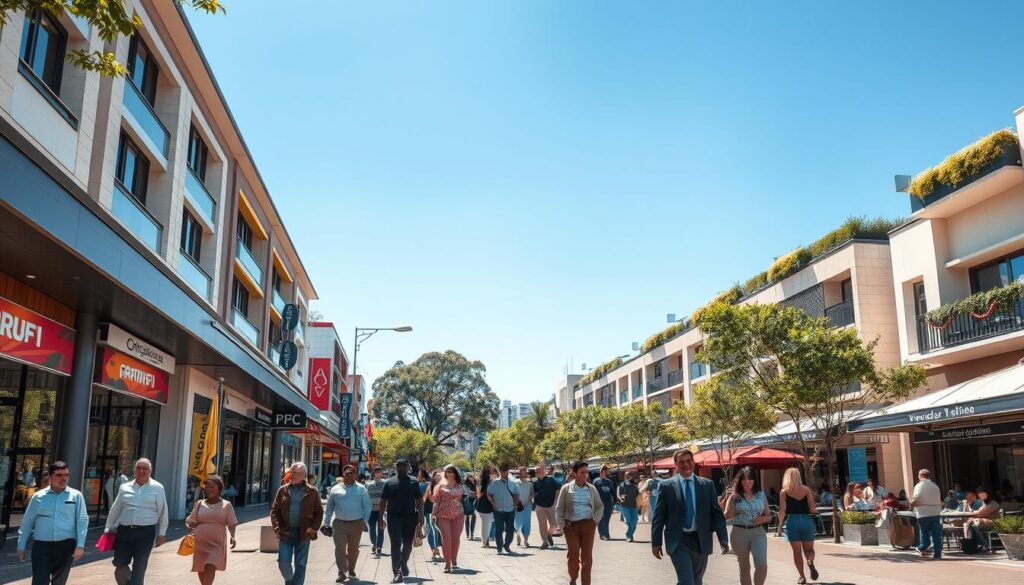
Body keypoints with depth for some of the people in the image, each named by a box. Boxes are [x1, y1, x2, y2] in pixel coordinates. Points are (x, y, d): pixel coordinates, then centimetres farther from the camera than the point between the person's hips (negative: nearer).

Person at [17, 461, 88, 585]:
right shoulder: (38, 497, 4)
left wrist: (80, 545, -11)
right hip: (42, 547, 0)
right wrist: (21, 546, 9)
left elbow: (82, 521, -3)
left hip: (66, 546, 0)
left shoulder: (76, 496, 1)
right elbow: (27, 523, 11)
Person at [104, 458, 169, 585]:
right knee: (120, 565, 2)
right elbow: (115, 509, 17)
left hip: (146, 533, -3)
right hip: (124, 531, 3)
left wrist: (162, 533, 2)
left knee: (138, 569, 0)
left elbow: (162, 512, 3)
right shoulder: (124, 487, 10)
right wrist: (108, 528, 16)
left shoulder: (157, 488, 1)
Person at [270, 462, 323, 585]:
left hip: (303, 534, -1)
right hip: (285, 533, 1)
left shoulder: (312, 492, 1)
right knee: (283, 562, 1)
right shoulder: (282, 490, 5)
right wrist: (277, 527, -7)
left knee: (300, 564, 6)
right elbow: (274, 511, 6)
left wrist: (313, 527, -10)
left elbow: (319, 512, 3)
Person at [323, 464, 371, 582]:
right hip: (339, 523, 0)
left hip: (356, 524, 0)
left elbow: (367, 506, 5)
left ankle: (351, 570, 27)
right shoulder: (335, 489, 6)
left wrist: (364, 520, -3)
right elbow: (329, 508, 10)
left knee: (353, 548, 10)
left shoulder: (361, 489, 4)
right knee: (340, 548, -9)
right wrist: (326, 523, 6)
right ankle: (341, 572, -9)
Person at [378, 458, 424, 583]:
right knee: (396, 545, -8)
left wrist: (420, 516, -1)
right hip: (394, 517, -2)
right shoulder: (389, 483, 2)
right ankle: (398, 573, -9)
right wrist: (380, 518, -1)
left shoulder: (413, 483, 6)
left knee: (408, 545, 13)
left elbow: (419, 501, 7)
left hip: (410, 518, 2)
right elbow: (383, 501, 4)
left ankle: (403, 564, 39)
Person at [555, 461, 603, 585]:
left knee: (587, 557, 1)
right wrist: (561, 525, -2)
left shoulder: (592, 489, 3)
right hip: (571, 525, -1)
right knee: (573, 555, -2)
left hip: (588, 525, 2)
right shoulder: (566, 488, -2)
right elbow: (559, 509, 3)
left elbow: (600, 507, 14)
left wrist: (596, 520, 2)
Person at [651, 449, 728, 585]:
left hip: (701, 540, 3)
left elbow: (716, 513, 3)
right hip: (678, 541, -3)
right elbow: (658, 517, 0)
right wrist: (656, 542, -3)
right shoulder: (666, 486, -2)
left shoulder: (707, 484, 4)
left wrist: (723, 538, -7)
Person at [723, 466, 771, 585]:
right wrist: (730, 499, -21)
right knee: (744, 567, 10)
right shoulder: (735, 496, -3)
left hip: (758, 533, 1)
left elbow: (769, 516, 12)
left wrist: (763, 519, -10)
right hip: (739, 533, -1)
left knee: (762, 565, -13)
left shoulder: (761, 495, 4)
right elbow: (727, 516, -11)